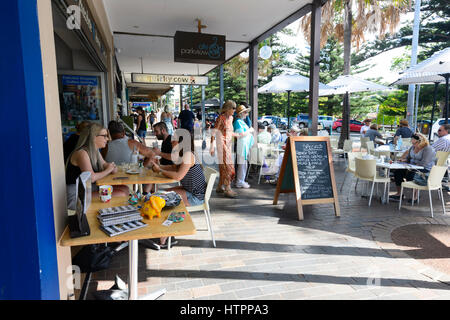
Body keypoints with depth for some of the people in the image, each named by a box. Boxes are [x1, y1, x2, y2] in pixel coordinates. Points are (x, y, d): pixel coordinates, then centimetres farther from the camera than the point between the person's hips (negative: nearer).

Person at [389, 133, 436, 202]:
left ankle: (414, 197, -17)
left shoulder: (428, 149, -13)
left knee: (411, 174, -35)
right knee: (397, 171, -15)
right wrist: (404, 160, 0)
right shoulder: (413, 147, 12)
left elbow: (424, 164, -21)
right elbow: (408, 157, 22)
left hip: (425, 170, -8)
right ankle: (399, 193, -9)